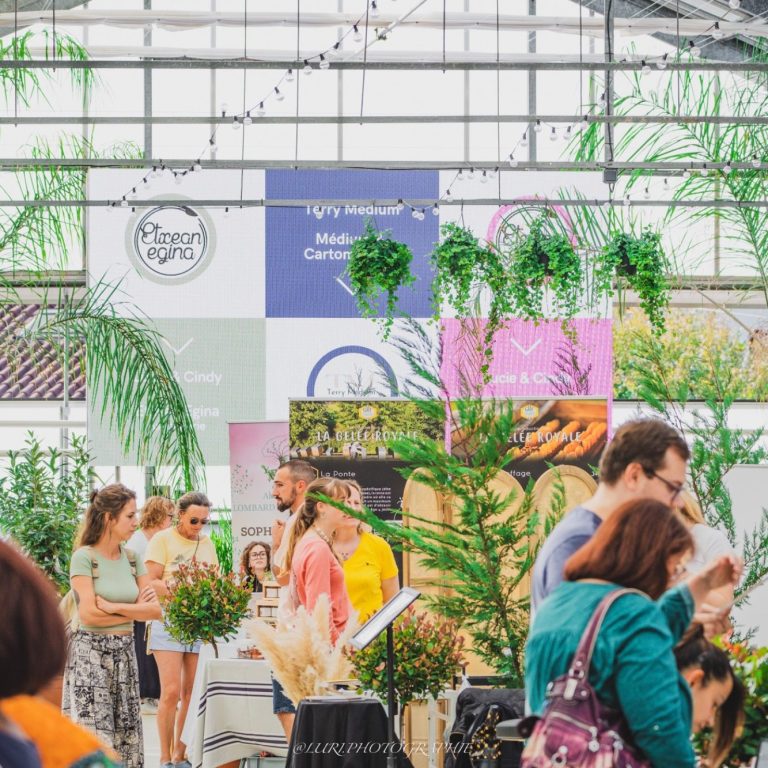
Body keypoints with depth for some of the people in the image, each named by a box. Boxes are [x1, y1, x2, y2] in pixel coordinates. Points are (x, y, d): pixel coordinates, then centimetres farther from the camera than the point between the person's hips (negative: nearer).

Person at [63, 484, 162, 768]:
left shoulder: (132, 558, 8)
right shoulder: (84, 557, -10)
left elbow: (155, 609, 2)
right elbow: (89, 614, -17)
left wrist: (112, 607, -12)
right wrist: (135, 610, -7)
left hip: (124, 654, 6)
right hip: (91, 653, -6)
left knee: (125, 737, 5)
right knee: (95, 738, -7)